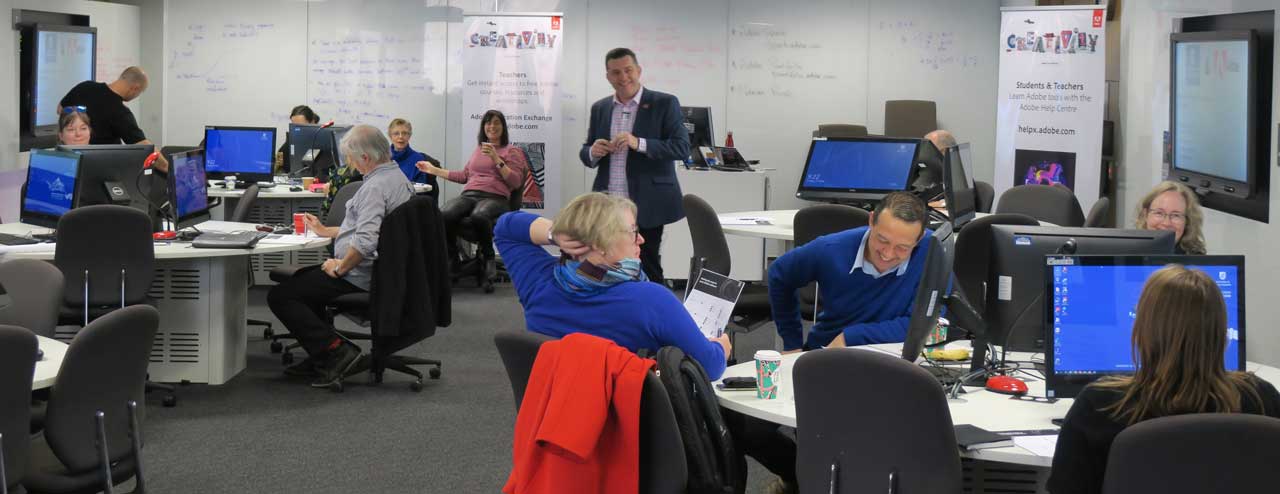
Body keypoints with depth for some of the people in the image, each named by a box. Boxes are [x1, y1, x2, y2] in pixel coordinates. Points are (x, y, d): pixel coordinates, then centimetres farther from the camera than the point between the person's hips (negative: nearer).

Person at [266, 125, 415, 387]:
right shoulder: (397, 177, 11)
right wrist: (326, 231, 28)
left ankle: (335, 351, -13)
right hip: (379, 270, 11)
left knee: (279, 296, -8)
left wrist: (340, 268, -17)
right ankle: (321, 356, 22)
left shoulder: (375, 187, -22)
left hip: (361, 276, -11)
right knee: (303, 277, 29)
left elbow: (365, 242, -33)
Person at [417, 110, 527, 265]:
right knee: (445, 215, -32)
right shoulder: (478, 150, 31)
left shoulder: (512, 151, 14)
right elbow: (464, 175, 36)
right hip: (468, 194, 4)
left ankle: (488, 260, -20)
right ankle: (452, 260, -15)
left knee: (478, 216, -42)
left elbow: (516, 183, 1)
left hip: (494, 197, -4)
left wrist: (496, 159, -8)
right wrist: (433, 170, 37)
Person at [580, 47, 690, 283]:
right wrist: (593, 153, -7)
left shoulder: (665, 104, 0)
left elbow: (682, 148, -8)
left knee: (648, 272, 0)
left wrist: (639, 144, -21)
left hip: (646, 208, -4)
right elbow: (586, 154, 17)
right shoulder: (600, 108, 14)